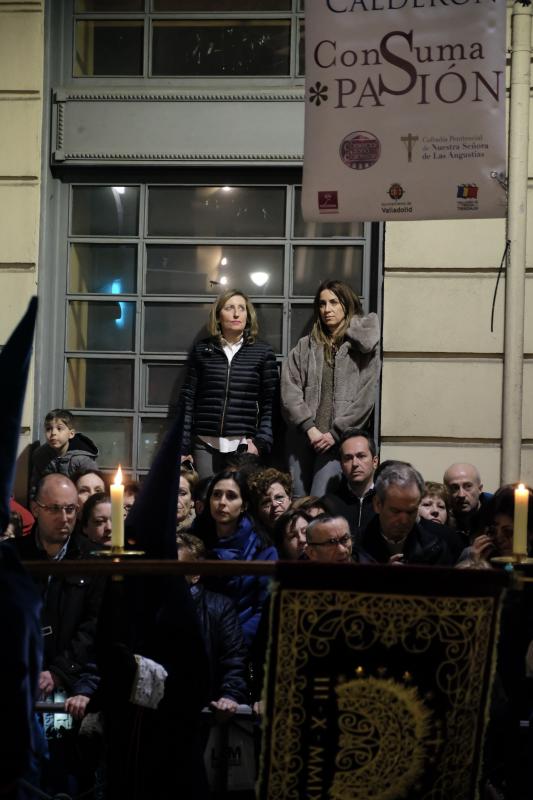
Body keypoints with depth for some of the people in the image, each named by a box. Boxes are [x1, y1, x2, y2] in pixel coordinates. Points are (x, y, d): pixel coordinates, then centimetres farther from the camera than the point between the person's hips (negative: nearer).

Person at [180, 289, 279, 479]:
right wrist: (184, 447, 2)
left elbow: (270, 403, 4)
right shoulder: (202, 350, 9)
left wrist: (261, 441, -7)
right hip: (205, 445, 1)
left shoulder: (263, 352, 6)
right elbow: (188, 400, 8)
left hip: (244, 446, -1)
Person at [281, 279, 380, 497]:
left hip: (338, 439, -3)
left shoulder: (365, 348, 5)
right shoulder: (305, 347, 14)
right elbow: (289, 391, 5)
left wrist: (335, 433, -7)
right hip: (303, 437, 3)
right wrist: (309, 427, -7)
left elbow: (365, 397, -2)